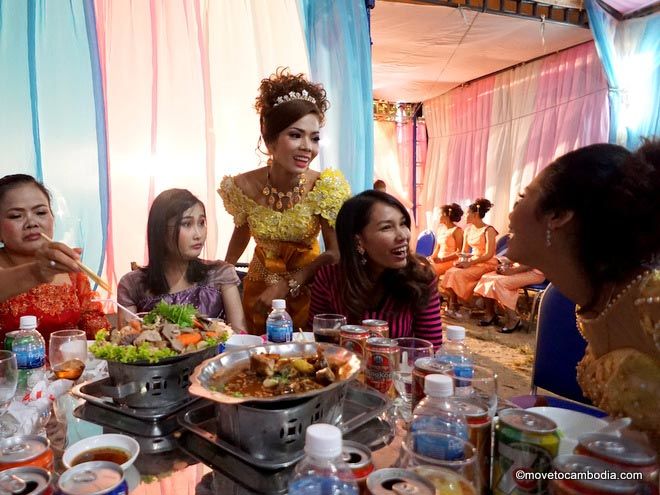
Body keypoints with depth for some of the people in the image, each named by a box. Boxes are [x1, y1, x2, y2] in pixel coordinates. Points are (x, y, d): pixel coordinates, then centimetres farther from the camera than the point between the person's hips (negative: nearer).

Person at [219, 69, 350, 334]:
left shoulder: (328, 187, -22)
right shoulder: (242, 187, -17)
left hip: (306, 289, -1)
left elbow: (335, 253, -17)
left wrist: (286, 287, -23)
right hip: (258, 288, 2)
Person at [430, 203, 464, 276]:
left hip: (450, 262, -6)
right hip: (439, 261, 7)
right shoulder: (440, 229, 16)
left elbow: (459, 252, -10)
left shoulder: (457, 230, -6)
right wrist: (432, 258, 0)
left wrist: (442, 259, -17)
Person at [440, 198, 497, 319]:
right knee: (450, 272, -19)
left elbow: (489, 255, -18)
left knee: (458, 274, -25)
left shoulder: (488, 230, -13)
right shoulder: (468, 229, 9)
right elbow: (464, 251, 12)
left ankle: (453, 306, -12)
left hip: (486, 264, -6)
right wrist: (462, 260, -10)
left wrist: (470, 263, -21)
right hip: (472, 262, 6)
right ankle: (452, 306, -17)